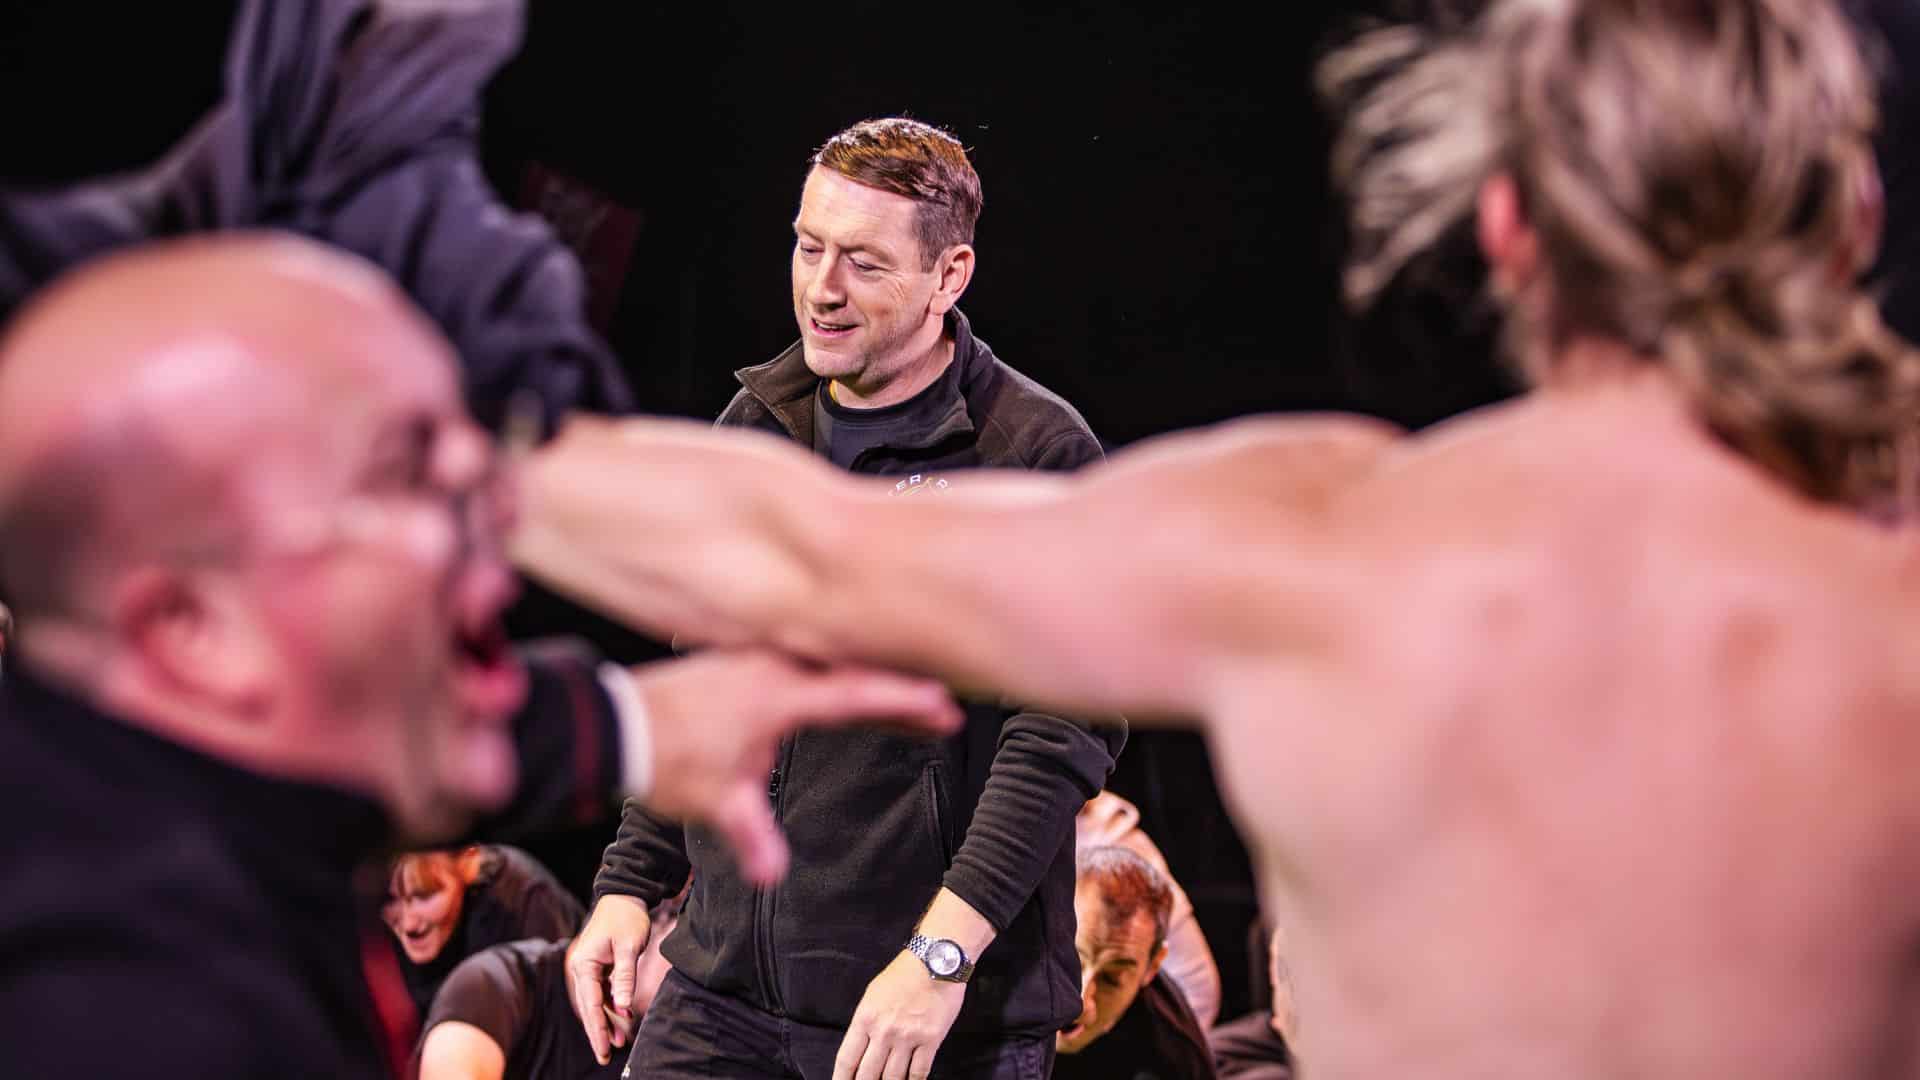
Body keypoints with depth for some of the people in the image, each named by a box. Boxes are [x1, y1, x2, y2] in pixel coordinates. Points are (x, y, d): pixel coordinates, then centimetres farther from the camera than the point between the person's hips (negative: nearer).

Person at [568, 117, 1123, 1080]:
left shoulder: (1040, 454, -8)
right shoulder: (754, 425, 12)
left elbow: (1065, 731, -15)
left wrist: (944, 951, -23)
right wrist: (630, 883, 14)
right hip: (723, 987, 5)